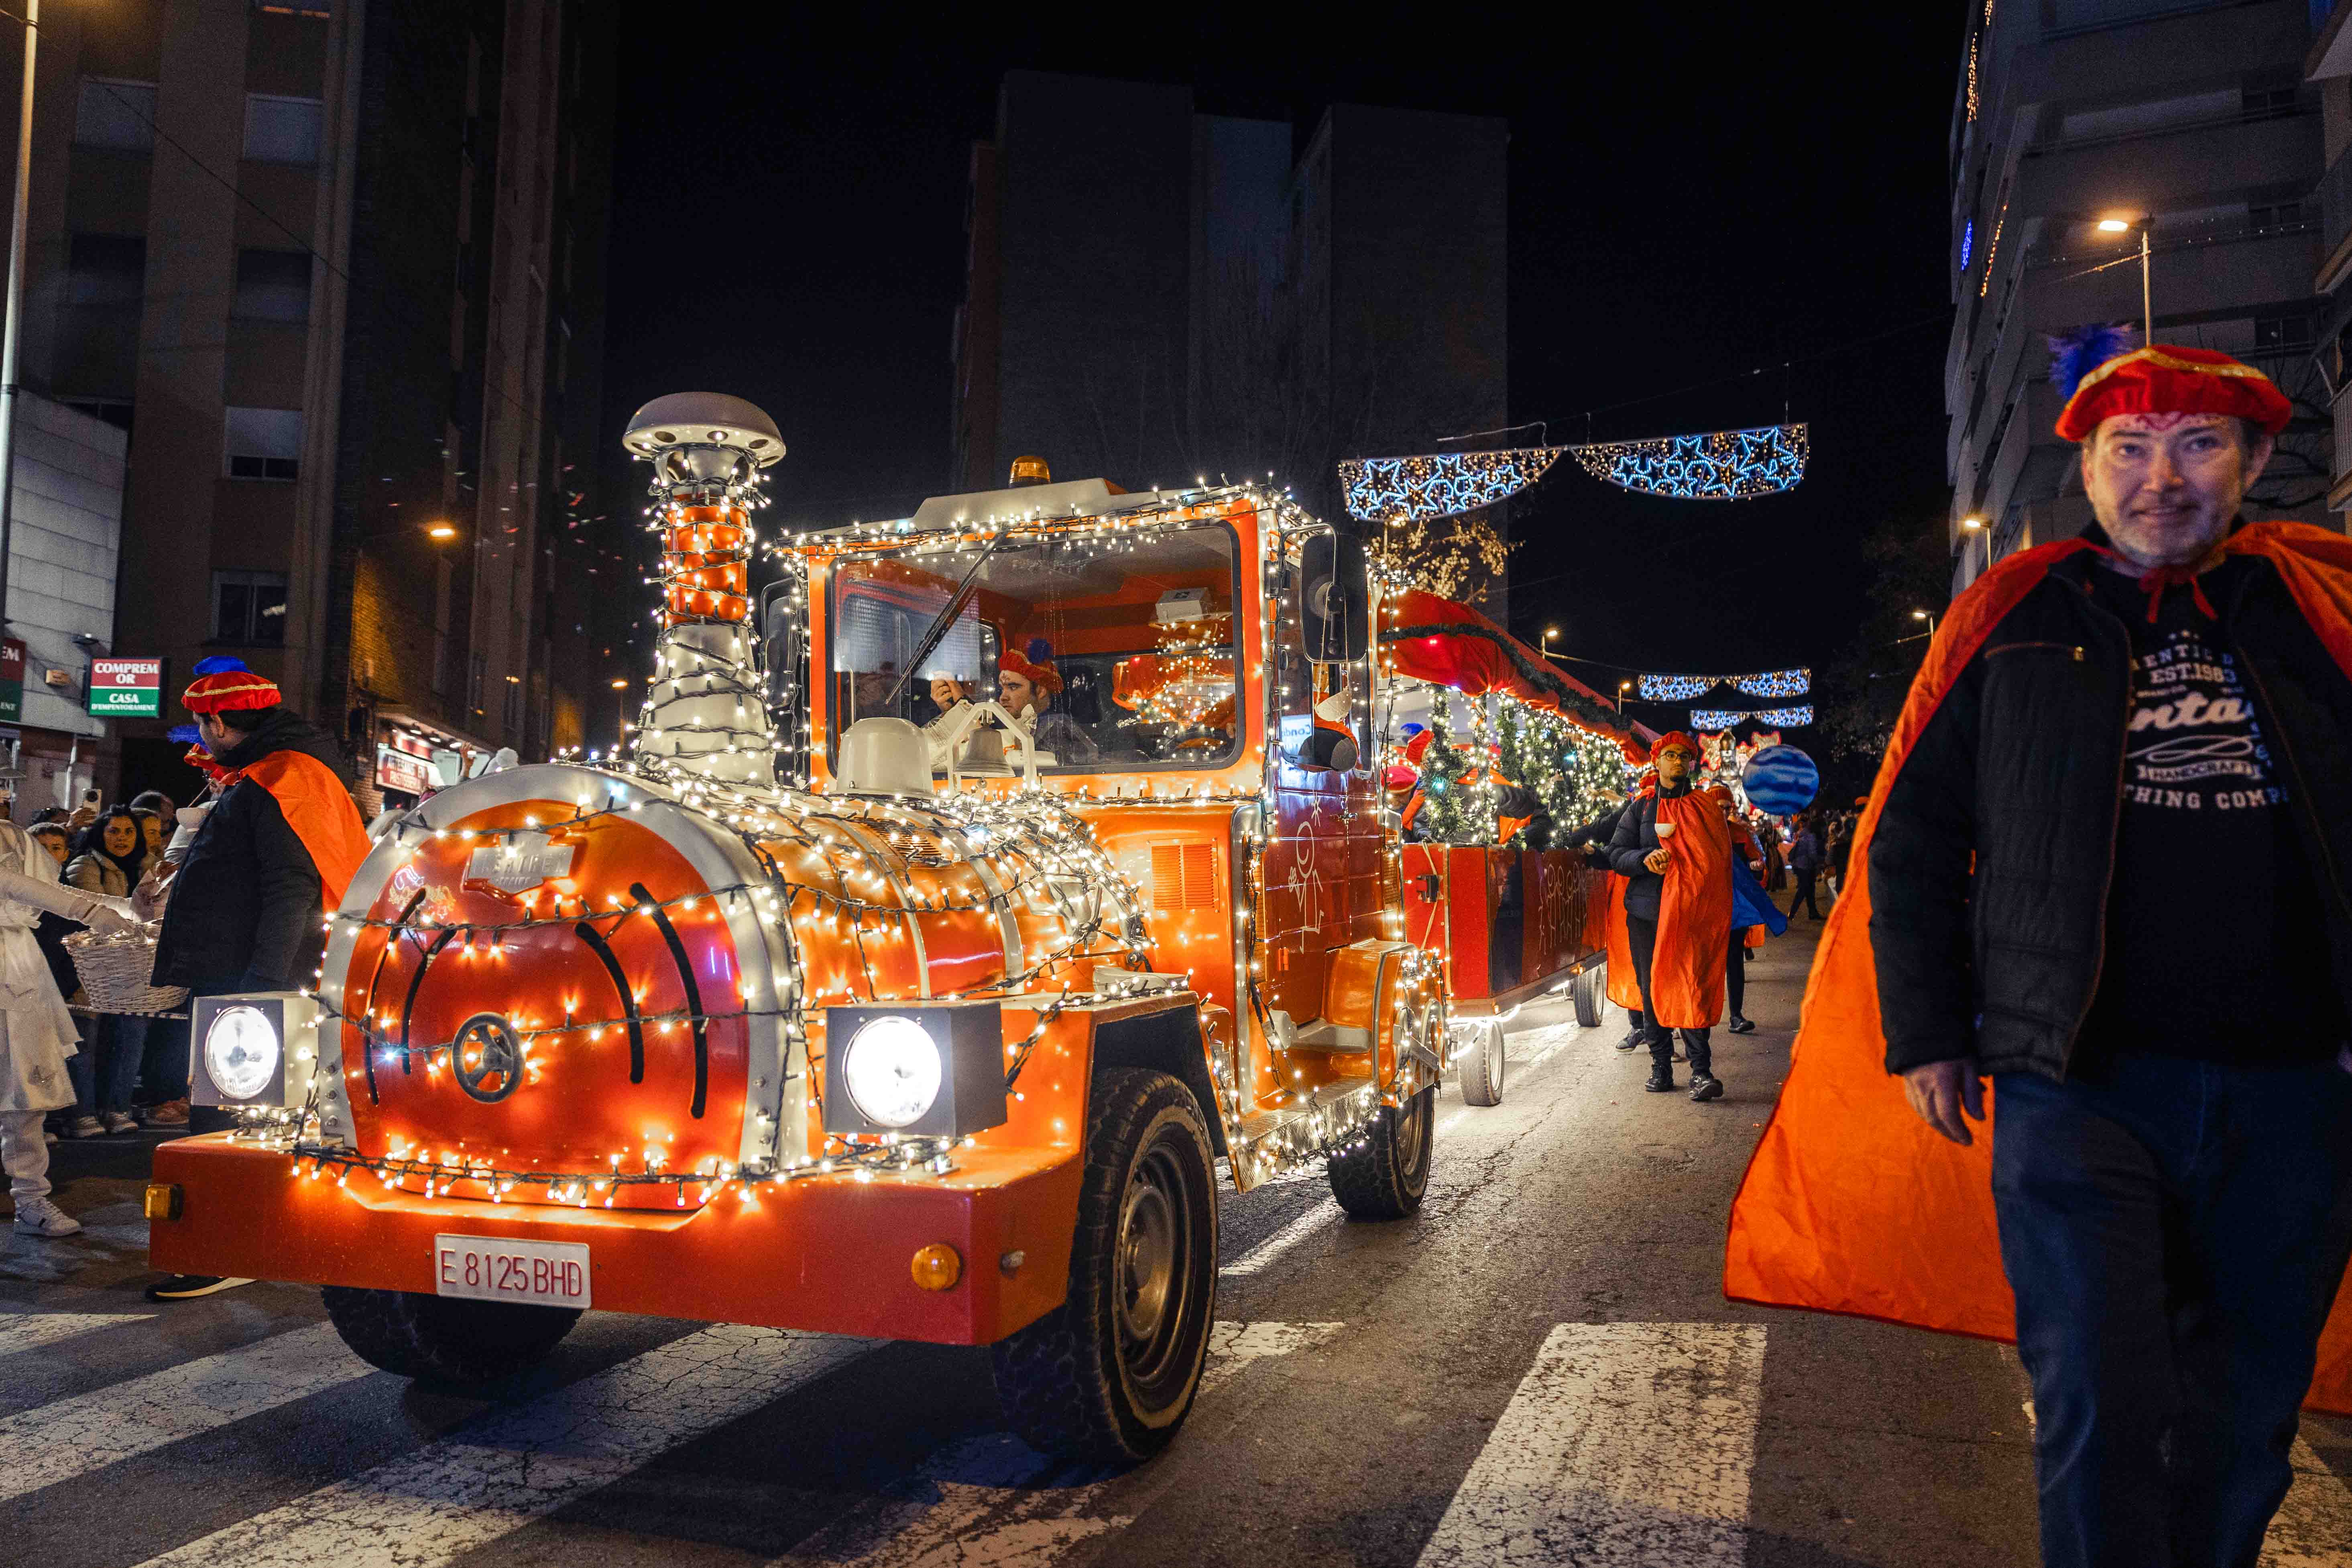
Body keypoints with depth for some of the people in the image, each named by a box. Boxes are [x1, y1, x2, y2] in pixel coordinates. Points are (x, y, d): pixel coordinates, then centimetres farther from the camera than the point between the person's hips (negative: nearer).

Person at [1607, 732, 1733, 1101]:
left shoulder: (1706, 809, 11)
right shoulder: (1641, 809, 13)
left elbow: (1720, 863, 9)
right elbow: (1616, 854, 6)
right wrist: (1645, 859, -15)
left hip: (1692, 912, -2)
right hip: (1647, 911, 2)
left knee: (1693, 986, -12)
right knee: (1652, 987, 3)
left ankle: (1701, 1071, -14)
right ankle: (1660, 1067, 12)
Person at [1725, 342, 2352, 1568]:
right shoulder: (2013, 620, 4)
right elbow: (1910, 838, 6)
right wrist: (1925, 1032, 0)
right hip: (2078, 1085, -2)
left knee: (2245, 1425, 16)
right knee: (2102, 1416, -4)